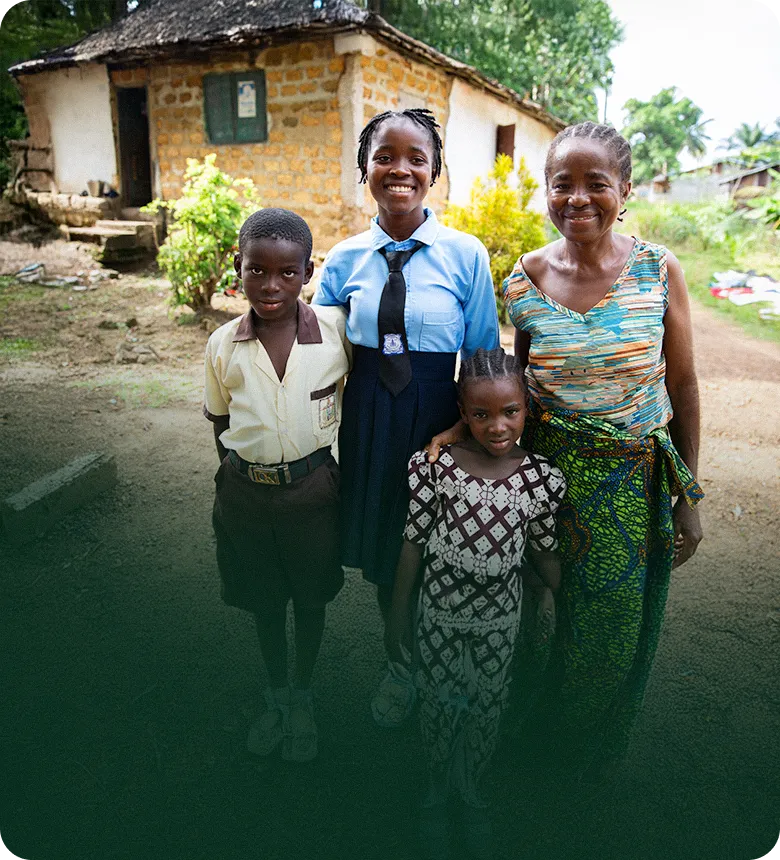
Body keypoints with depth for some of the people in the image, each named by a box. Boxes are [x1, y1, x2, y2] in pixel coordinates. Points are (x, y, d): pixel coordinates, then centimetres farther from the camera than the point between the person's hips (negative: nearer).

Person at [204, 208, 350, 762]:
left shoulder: (336, 328, -11)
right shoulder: (223, 346, -7)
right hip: (246, 492, 1)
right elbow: (221, 423, 6)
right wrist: (236, 478, 5)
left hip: (313, 487, -1)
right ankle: (276, 695, 45)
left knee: (311, 596, 16)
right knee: (264, 599, 19)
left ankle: (302, 699, 42)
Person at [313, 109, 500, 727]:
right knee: (383, 541, 16)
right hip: (368, 419, 3)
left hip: (439, 419, -2)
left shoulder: (466, 255, -6)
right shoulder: (346, 260, 1)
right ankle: (400, 663, 43)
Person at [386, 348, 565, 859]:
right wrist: (399, 613, -3)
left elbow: (545, 553, -2)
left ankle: (473, 794, 52)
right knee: (439, 705, 19)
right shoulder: (434, 465, -18)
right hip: (439, 611, -1)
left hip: (499, 617, 1)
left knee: (487, 710, 21)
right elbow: (414, 543, -9)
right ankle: (437, 794, 50)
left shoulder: (542, 479, -15)